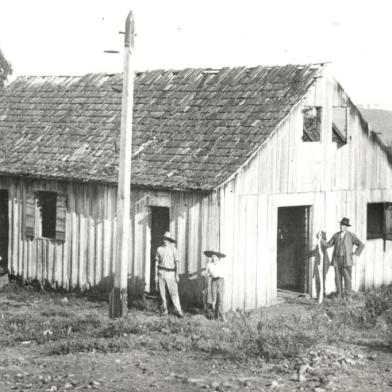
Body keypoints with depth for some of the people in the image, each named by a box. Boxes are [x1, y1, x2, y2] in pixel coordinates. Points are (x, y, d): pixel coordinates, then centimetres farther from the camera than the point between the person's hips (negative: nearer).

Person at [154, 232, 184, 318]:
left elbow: (176, 263, -2)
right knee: (162, 293, 3)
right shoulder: (159, 249, 7)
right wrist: (156, 275, 4)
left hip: (170, 273, -3)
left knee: (174, 293, -8)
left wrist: (177, 275, -9)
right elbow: (156, 263, 9)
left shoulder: (173, 249, 0)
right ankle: (164, 310, 13)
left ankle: (178, 310, -8)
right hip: (161, 272, 3)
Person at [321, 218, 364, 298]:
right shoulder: (336, 235, 11)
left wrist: (355, 254, -5)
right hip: (337, 260, 4)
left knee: (347, 278, -6)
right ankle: (340, 296, 7)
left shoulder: (351, 235, 0)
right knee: (338, 278, 1)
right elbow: (328, 245, 11)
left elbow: (361, 245, 1)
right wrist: (321, 240, -6)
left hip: (346, 260, -4)